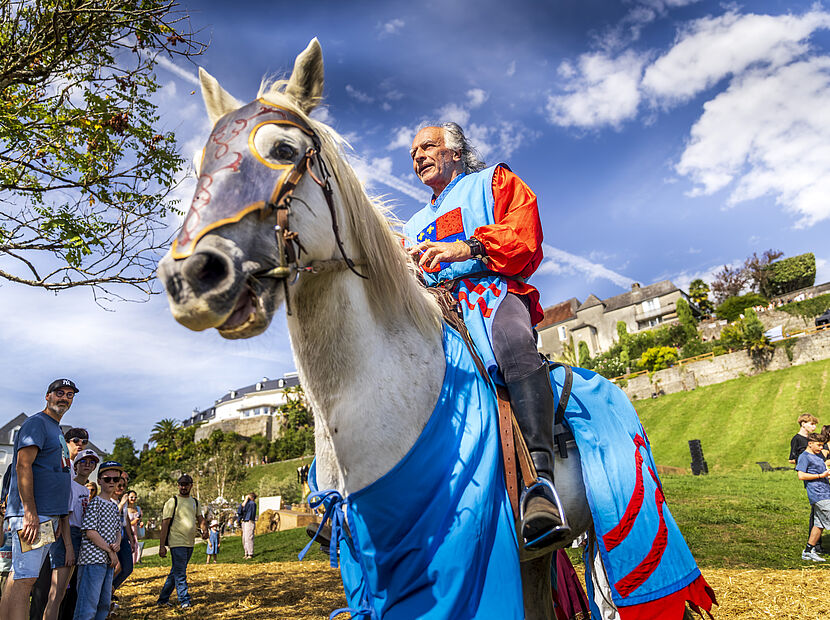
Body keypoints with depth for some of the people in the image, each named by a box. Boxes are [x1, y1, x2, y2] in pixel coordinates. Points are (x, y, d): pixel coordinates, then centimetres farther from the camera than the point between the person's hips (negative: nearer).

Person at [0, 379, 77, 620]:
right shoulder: (36, 423, -6)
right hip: (31, 513, -9)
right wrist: (30, 514, -21)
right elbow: (23, 467, -15)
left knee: (21, 577, 8)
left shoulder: (57, 430, 21)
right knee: (24, 578, -11)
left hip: (49, 516, 9)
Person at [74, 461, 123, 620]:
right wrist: (110, 551, -10)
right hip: (93, 559, -9)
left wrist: (117, 544, -1)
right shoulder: (95, 502, -7)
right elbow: (90, 532, -14)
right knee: (88, 607, -10)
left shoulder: (114, 506, 18)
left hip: (108, 561, 9)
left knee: (104, 606, 12)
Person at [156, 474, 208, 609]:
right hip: (177, 543, -6)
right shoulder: (172, 502, -5)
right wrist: (162, 546, -12)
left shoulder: (195, 502, 13)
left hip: (190, 543, 6)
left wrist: (204, 529, -5)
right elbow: (165, 524, -7)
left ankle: (163, 599, 24)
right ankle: (184, 600, -3)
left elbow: (200, 518, 17)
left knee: (176, 572, 13)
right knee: (180, 573, -7)